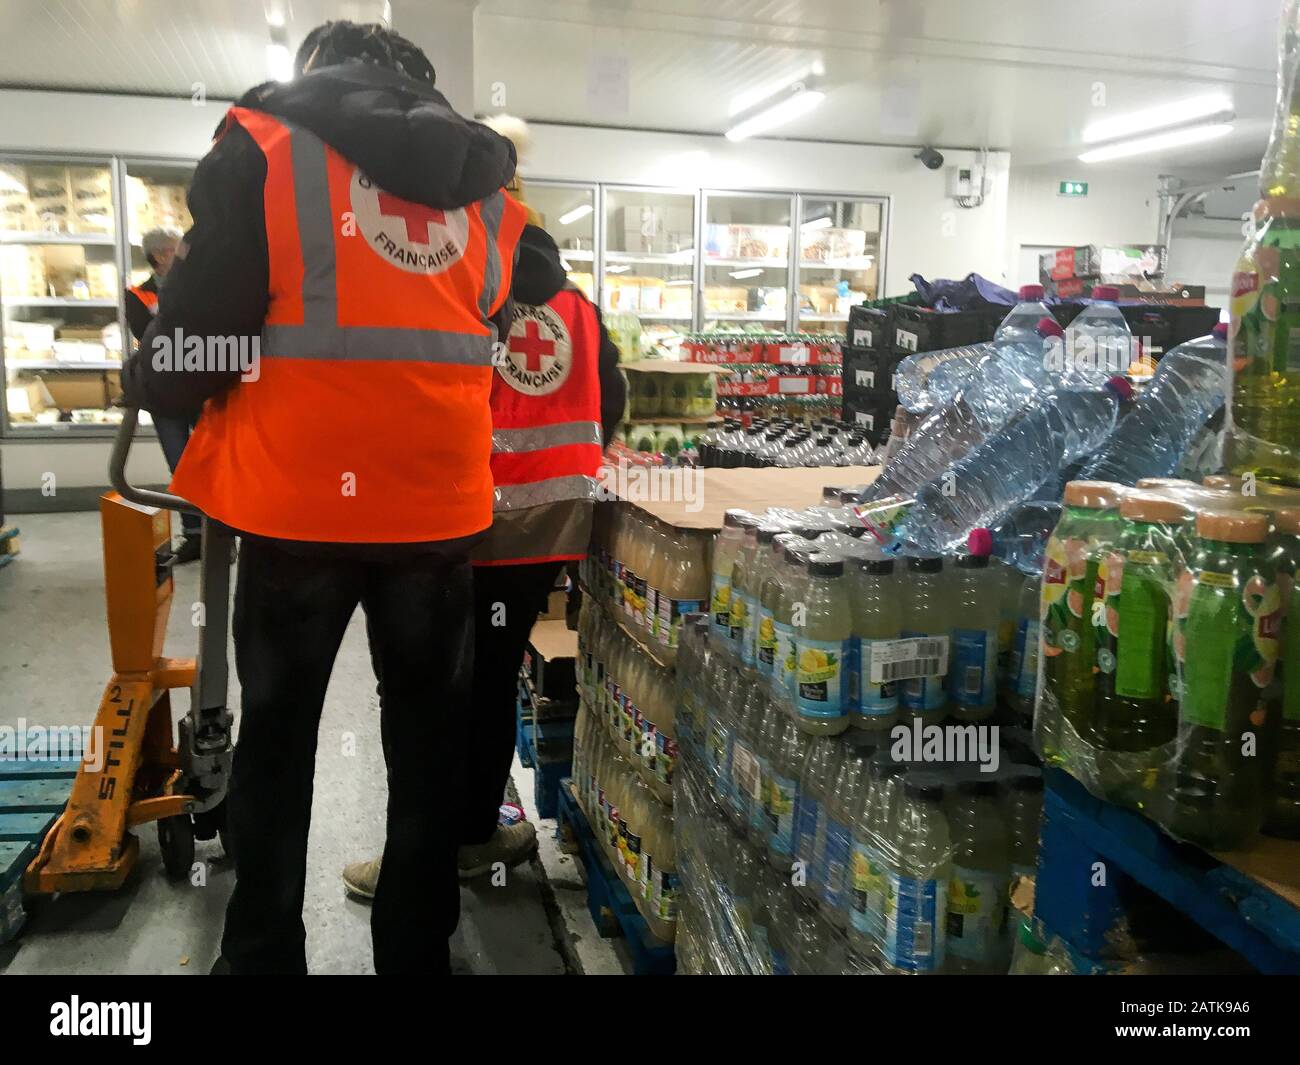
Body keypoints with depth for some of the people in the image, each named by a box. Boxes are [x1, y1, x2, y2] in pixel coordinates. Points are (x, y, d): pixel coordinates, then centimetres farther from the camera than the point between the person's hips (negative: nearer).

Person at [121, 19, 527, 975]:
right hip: (439, 502, 3)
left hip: (301, 498, -2)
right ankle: (417, 949, 26)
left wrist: (158, 388, 16)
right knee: (428, 733, 14)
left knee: (277, 733, 14)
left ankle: (263, 953, 25)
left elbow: (203, 318, -4)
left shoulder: (266, 147, 0)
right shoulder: (483, 189, 12)